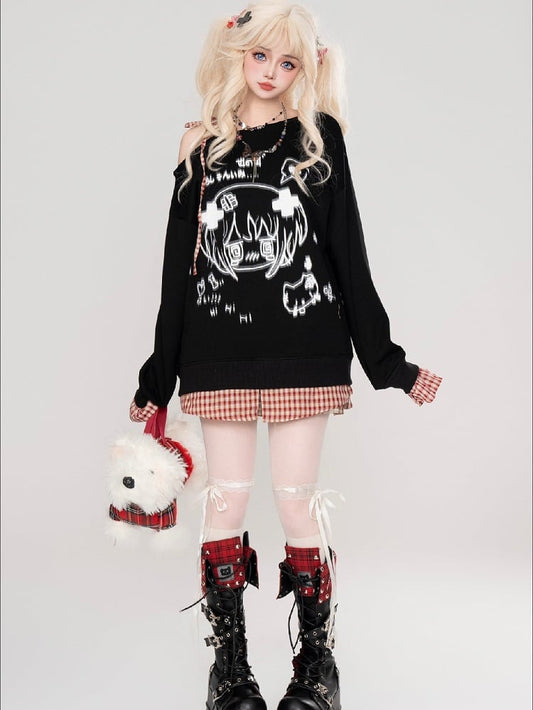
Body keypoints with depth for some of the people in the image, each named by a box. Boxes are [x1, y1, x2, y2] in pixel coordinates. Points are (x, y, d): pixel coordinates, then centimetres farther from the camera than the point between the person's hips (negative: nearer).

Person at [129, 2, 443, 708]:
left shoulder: (318, 138, 6)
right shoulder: (203, 148, 10)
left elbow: (349, 253, 6)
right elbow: (179, 266, 11)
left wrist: (386, 359, 4)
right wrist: (157, 377, 12)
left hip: (304, 351, -2)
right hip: (219, 355, 2)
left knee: (298, 498, 2)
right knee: (227, 499, 4)